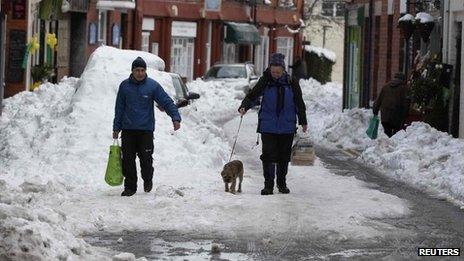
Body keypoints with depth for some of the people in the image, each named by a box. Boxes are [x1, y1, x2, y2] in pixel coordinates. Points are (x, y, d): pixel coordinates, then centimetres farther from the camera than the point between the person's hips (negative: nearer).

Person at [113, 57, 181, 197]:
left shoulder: (153, 85, -2)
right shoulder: (125, 86, 5)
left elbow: (167, 102, -6)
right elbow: (119, 108, 10)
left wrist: (175, 118, -21)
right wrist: (116, 128, 9)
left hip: (146, 129, -2)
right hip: (128, 130, 2)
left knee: (146, 158, -4)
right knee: (128, 159, 2)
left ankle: (148, 180, 23)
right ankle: (130, 187, 13)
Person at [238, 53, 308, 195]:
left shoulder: (292, 83, 0)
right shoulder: (265, 81, -3)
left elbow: (299, 103, 10)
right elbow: (252, 96, -4)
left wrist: (303, 122, 15)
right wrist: (244, 106, -24)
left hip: (287, 127, 1)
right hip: (268, 126, -1)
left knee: (284, 156, 9)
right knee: (268, 156, -7)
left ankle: (282, 183, 24)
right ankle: (268, 185, 0)